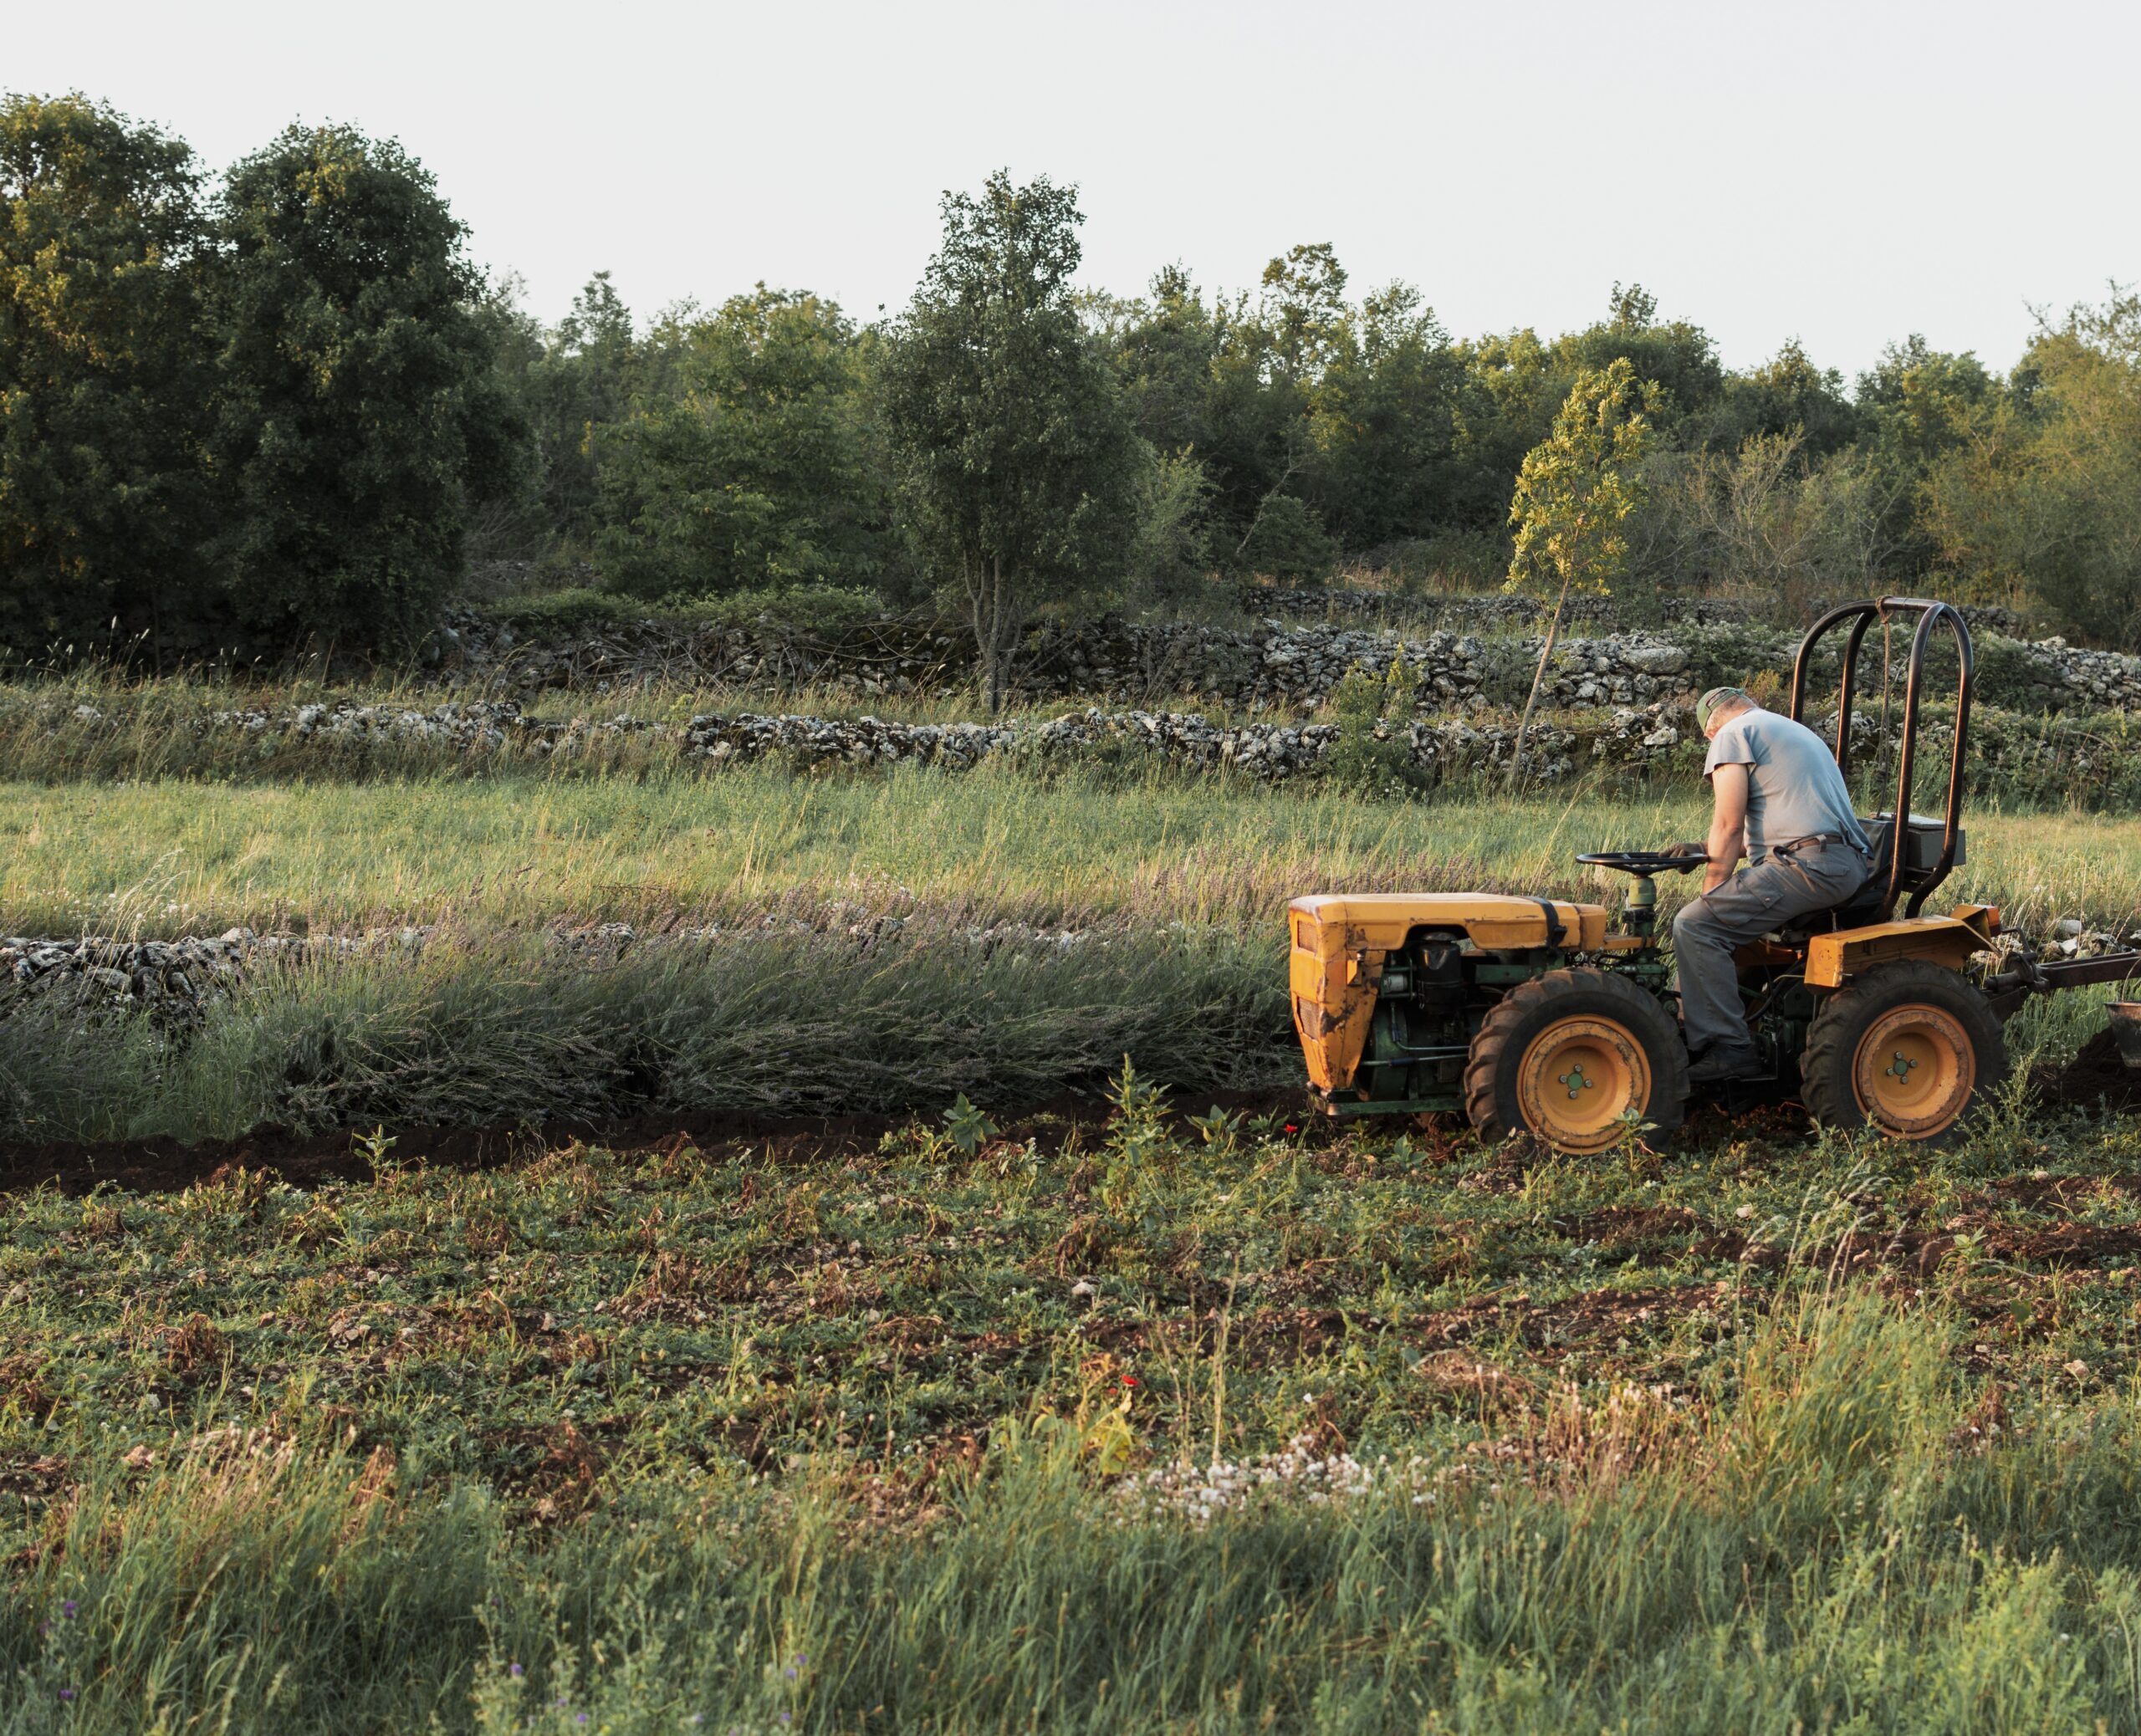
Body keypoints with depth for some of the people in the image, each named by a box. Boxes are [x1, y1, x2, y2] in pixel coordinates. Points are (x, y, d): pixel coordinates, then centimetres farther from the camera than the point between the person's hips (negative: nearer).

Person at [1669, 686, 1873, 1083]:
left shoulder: (1732, 734, 4)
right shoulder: (1797, 732, 33)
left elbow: (1729, 824, -5)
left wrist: (1710, 896, 1)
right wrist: (1705, 850, 37)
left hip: (1809, 865, -10)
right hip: (1853, 865, 10)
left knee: (1695, 925, -14)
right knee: (1733, 917, 25)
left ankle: (1727, 1048, -20)